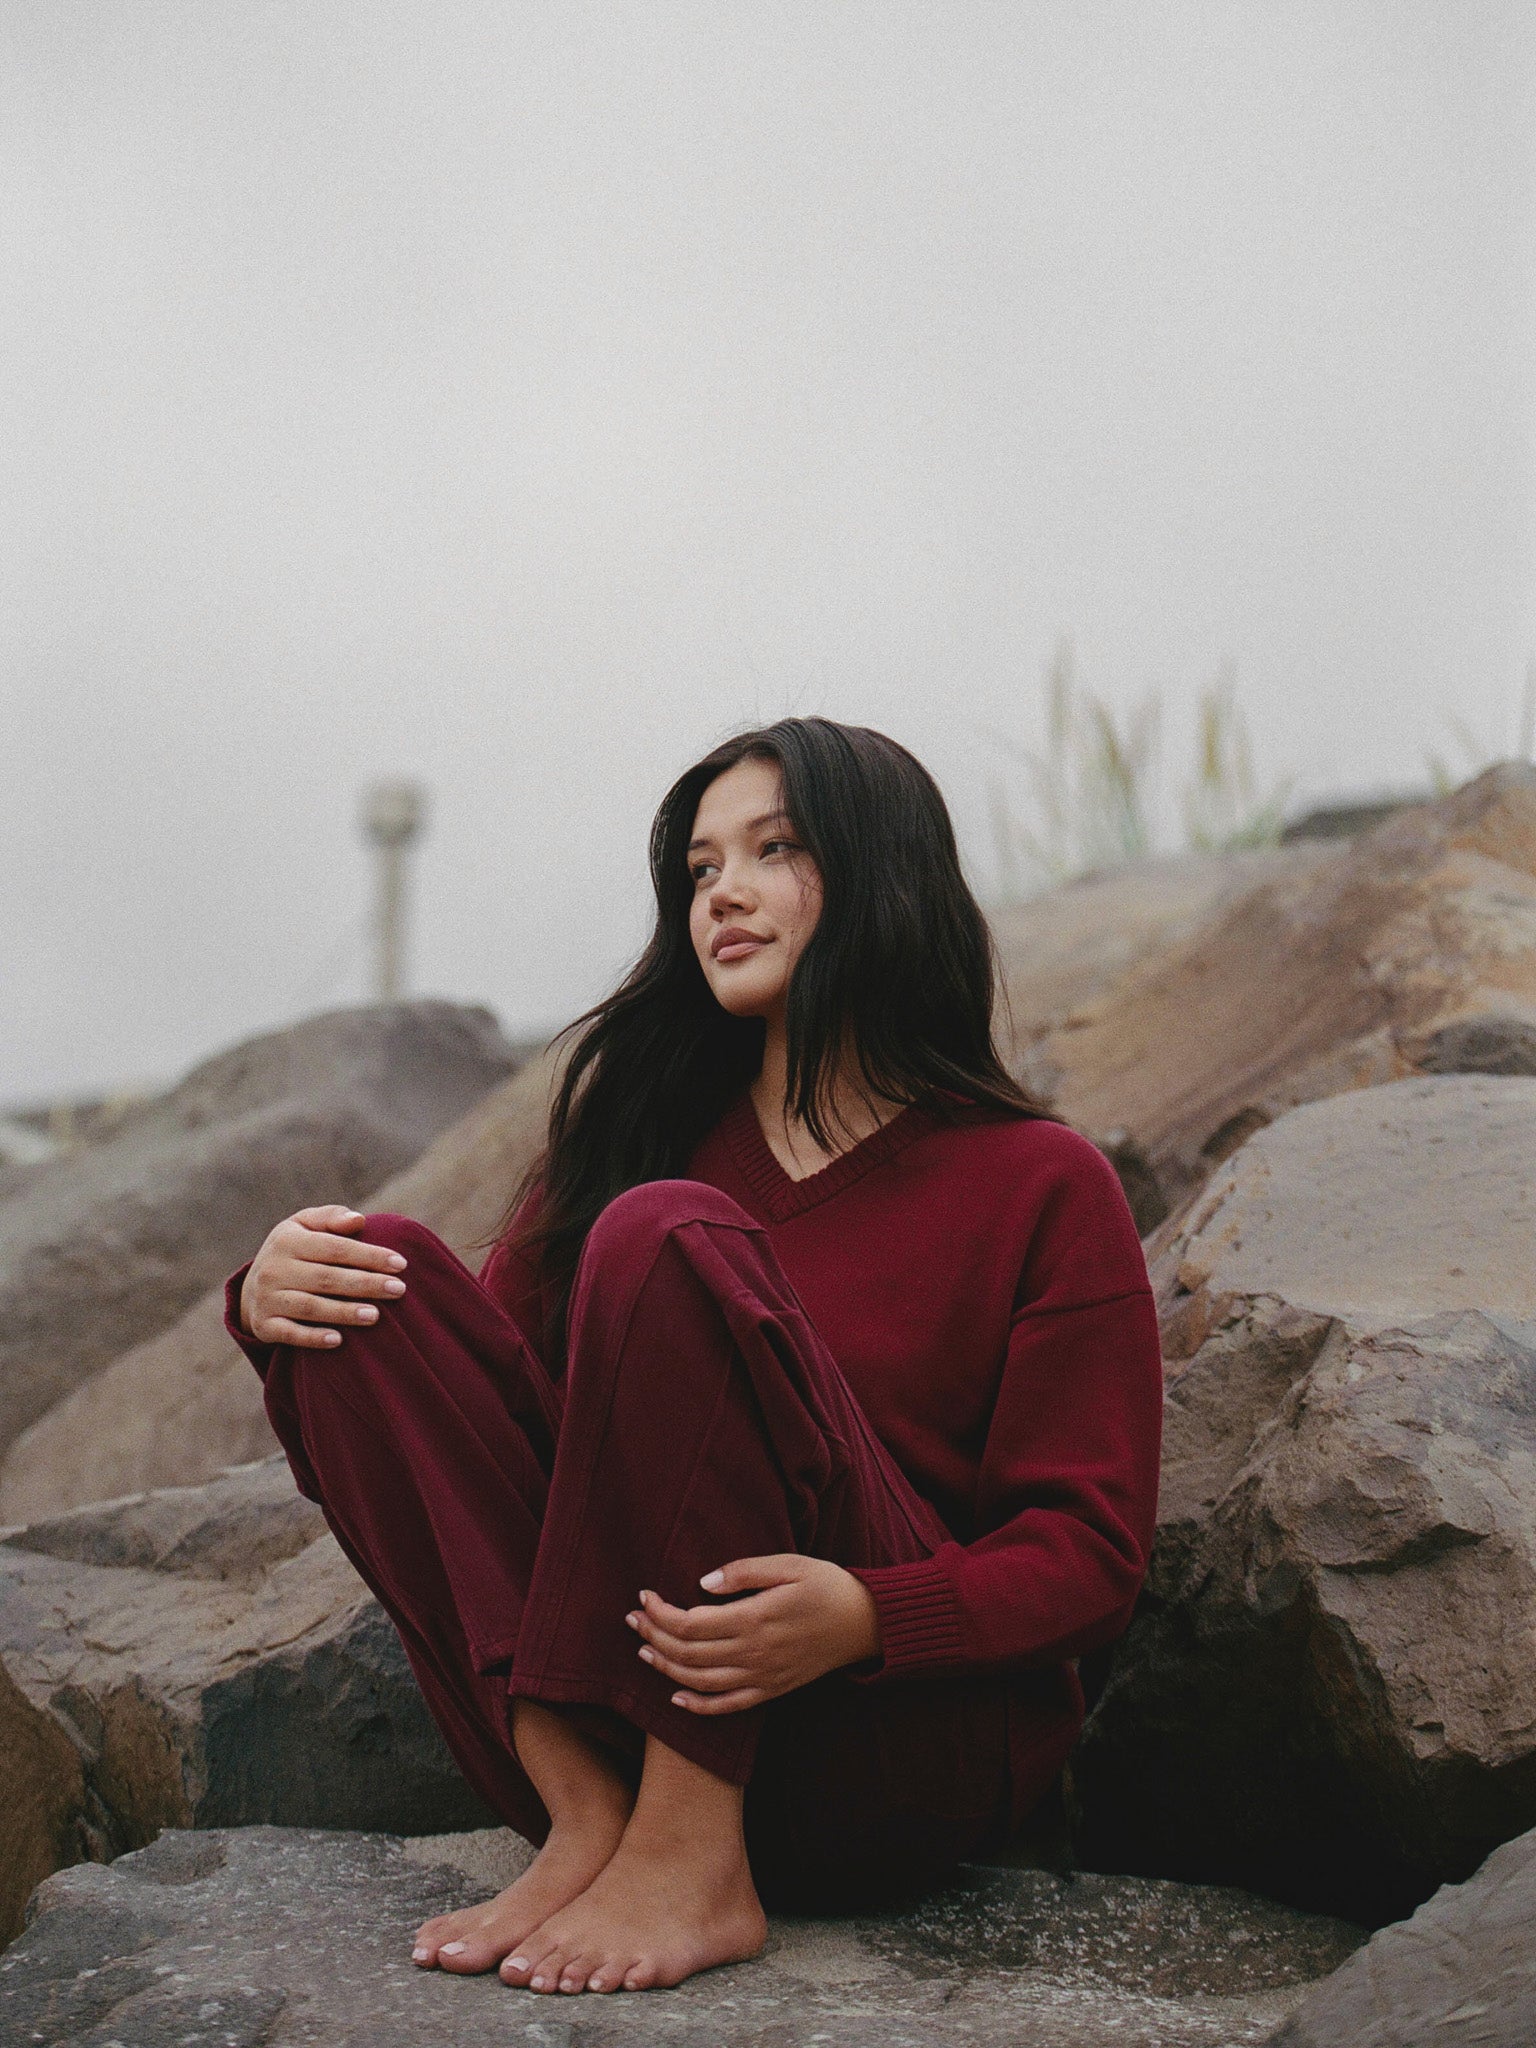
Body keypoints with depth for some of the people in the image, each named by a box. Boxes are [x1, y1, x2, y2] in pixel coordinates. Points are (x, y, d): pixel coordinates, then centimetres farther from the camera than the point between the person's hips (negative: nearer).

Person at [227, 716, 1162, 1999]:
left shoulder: (1040, 1185, 4)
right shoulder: (639, 1140, 18)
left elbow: (1093, 1552, -3)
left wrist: (865, 1617, -24)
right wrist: (276, 1305, -11)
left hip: (915, 1748, -4)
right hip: (618, 1713, 5)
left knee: (665, 1241, -23)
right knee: (381, 1275, -12)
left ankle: (694, 1859, -28)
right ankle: (588, 1817, -23)